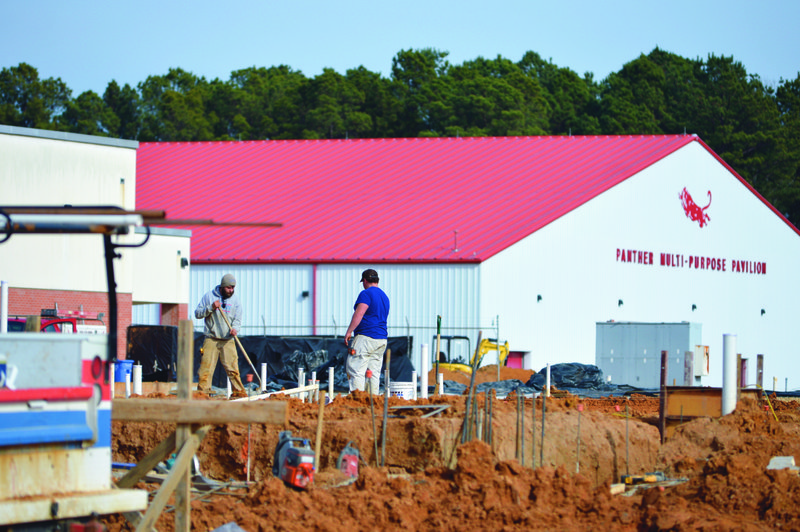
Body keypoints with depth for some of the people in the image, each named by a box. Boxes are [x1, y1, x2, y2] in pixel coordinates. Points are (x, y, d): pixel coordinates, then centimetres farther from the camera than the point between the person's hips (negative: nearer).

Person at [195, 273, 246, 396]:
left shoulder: (235, 300, 8)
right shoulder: (209, 296, 4)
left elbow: (237, 319, 3)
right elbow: (197, 313, 3)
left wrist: (235, 328, -18)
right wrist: (211, 308, -13)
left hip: (228, 341, 1)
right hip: (211, 339, -1)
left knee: (233, 369, -4)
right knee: (206, 367, -7)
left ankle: (239, 392, 2)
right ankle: (202, 392, -3)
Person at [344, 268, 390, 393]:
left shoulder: (366, 294, -8)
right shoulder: (384, 296, 20)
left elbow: (359, 314, -18)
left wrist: (349, 332, -18)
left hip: (365, 337, -9)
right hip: (382, 339, 9)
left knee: (356, 370, -10)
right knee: (374, 373, 8)